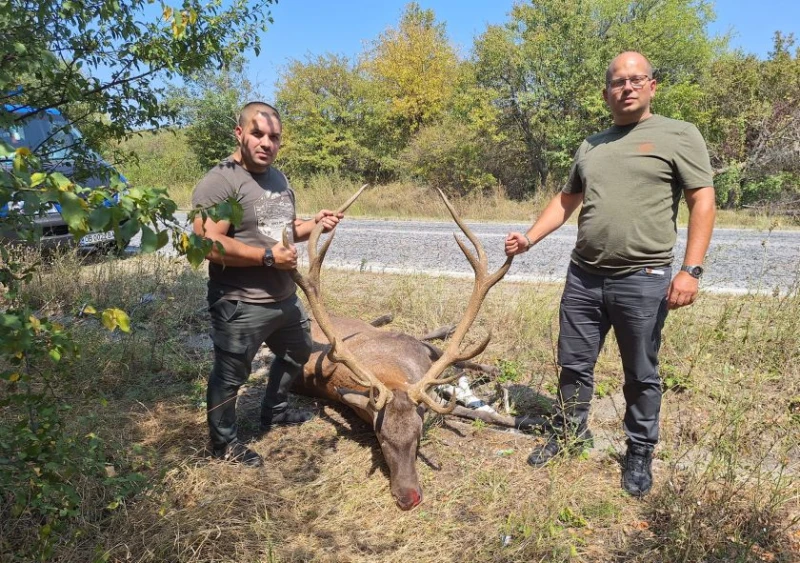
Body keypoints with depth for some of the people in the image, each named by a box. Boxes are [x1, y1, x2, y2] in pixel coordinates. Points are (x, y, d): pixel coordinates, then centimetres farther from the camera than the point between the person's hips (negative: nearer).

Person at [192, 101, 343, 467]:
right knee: (230, 376, 6)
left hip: (285, 298, 9)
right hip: (240, 305, -9)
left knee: (297, 352, 27)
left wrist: (313, 225, 4)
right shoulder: (219, 182, -18)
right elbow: (208, 244, -27)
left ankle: (275, 411, 48)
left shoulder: (277, 178, 11)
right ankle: (223, 442, 28)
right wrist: (267, 256, -25)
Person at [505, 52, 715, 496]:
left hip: (644, 281, -4)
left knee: (641, 376, 10)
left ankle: (640, 453, 28)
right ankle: (570, 433, 34)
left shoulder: (679, 135, 0)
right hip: (583, 276, 5)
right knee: (574, 365, 13)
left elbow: (703, 202, -5)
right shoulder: (591, 146, 15)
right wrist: (530, 238, 6)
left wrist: (691, 269, -14)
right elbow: (566, 200, 19)